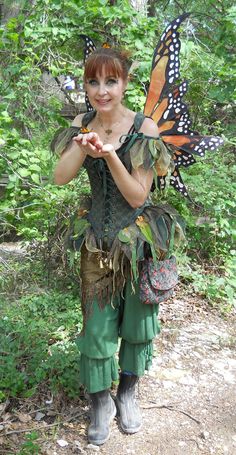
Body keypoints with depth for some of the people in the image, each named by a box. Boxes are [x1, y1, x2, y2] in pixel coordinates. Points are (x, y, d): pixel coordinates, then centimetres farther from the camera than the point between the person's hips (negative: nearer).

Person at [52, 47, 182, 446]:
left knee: (137, 319, 13)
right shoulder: (82, 125, -1)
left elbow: (137, 195, -15)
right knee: (96, 323, 7)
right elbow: (59, 178, -9)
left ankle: (127, 392, 38)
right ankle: (100, 402, 30)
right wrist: (83, 143, -24)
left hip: (139, 240, -2)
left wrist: (109, 154, -28)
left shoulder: (144, 128, -13)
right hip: (98, 240, 3)